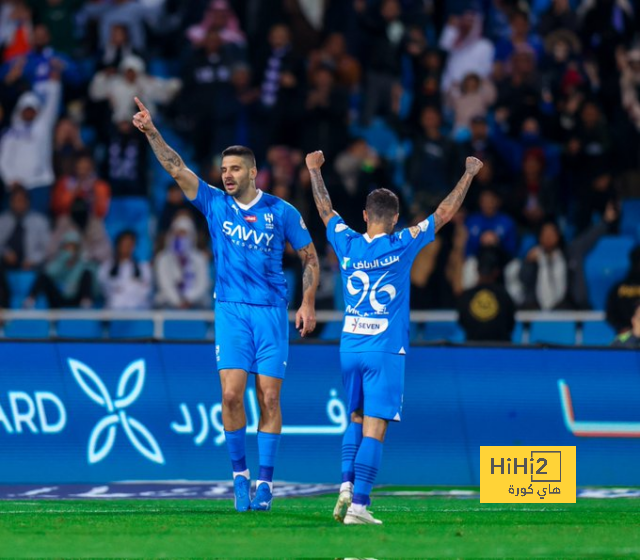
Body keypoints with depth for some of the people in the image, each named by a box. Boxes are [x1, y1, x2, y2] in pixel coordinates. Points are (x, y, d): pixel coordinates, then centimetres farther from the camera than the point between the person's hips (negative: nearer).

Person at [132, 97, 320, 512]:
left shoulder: (282, 212, 2)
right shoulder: (215, 204, 5)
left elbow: (310, 257, 8)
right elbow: (177, 169, -3)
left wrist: (308, 304, -1)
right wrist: (151, 133, -14)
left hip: (272, 311, -1)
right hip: (231, 309, 1)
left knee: (269, 398, -3)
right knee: (232, 394, -9)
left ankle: (265, 480, 5)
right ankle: (239, 473, 6)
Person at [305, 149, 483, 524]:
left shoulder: (348, 244, 1)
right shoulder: (401, 246, -8)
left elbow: (325, 209, 19)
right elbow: (444, 214, -2)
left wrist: (315, 170, 34)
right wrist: (469, 175, 10)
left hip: (350, 348, 4)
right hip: (386, 350, -4)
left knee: (357, 420, 20)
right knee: (374, 428, -6)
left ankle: (347, 485, 4)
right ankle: (359, 505, -13)